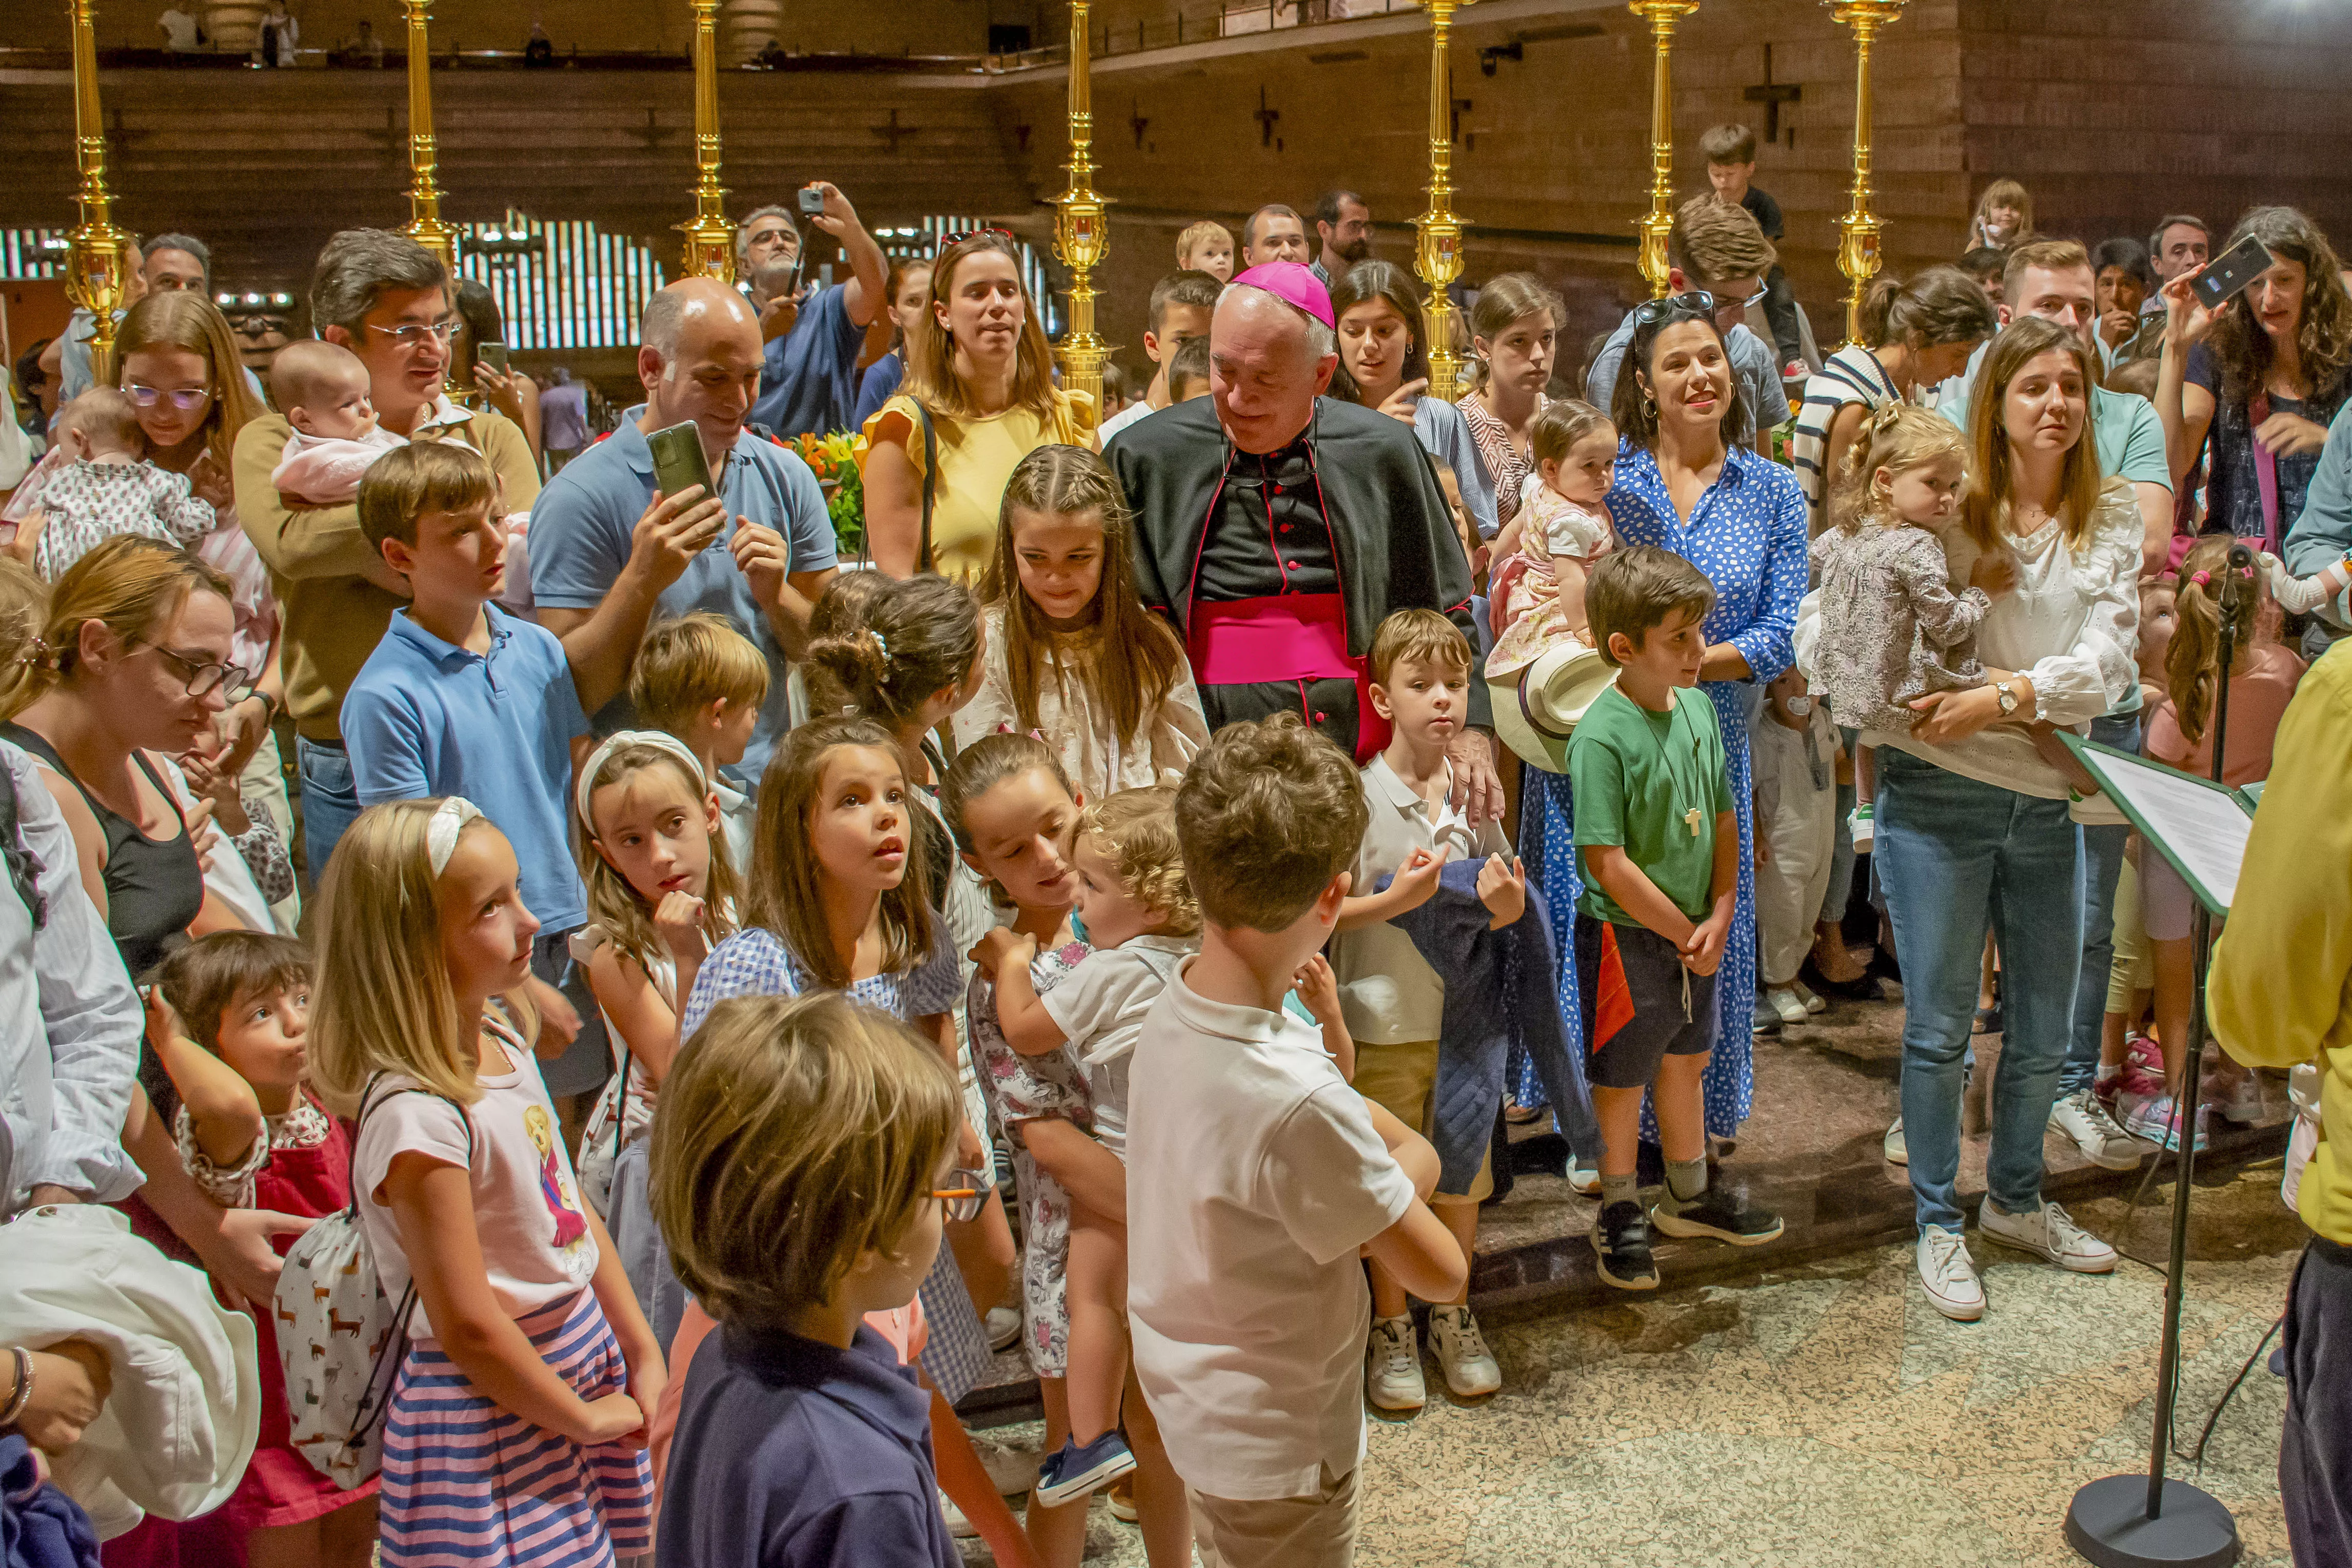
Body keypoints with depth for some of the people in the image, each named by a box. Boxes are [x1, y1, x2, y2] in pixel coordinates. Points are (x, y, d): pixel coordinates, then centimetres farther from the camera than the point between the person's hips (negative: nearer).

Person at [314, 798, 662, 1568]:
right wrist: (582, 1419, -11)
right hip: (495, 1416, -8)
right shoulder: (417, 1115, -26)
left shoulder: (503, 1042, 1)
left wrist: (643, 1350, 7)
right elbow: (467, 1325, -22)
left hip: (585, 1353, 8)